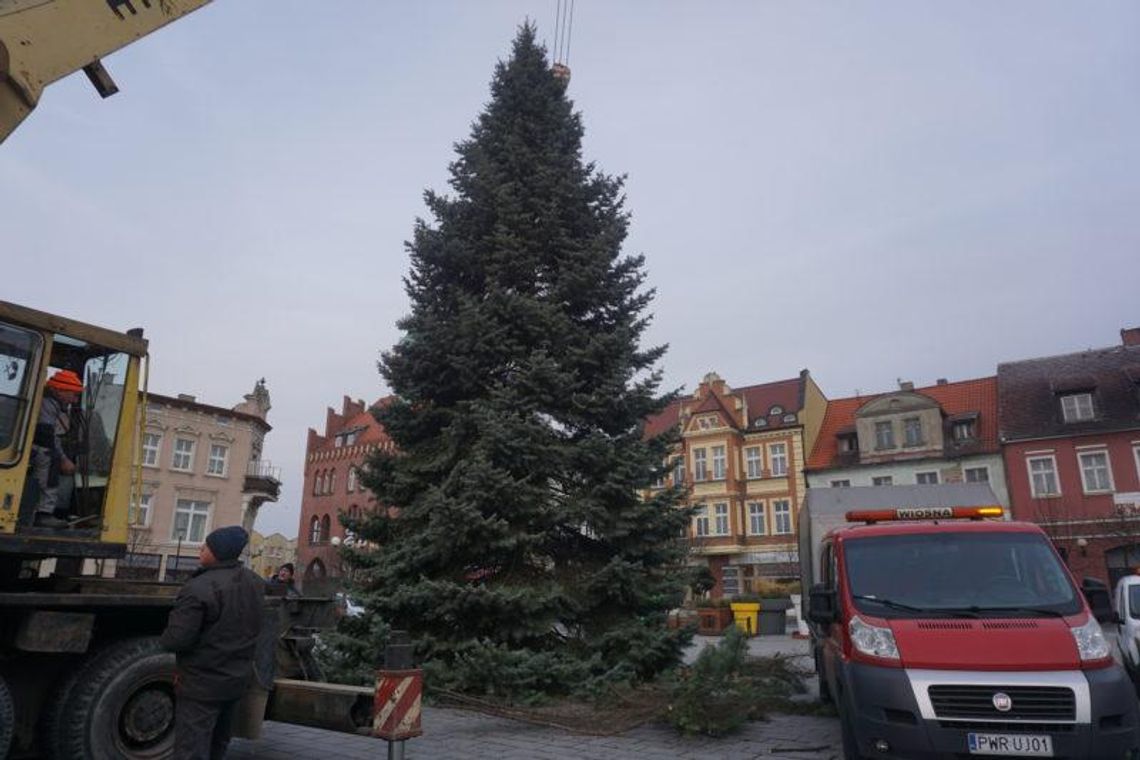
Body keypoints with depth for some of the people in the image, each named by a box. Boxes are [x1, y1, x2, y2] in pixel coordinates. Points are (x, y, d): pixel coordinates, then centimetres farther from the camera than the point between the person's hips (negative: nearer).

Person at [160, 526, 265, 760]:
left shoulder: (199, 588, -24)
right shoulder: (255, 583, 0)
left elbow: (177, 639, -23)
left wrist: (165, 638, -2)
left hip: (203, 683, -7)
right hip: (238, 677, 7)